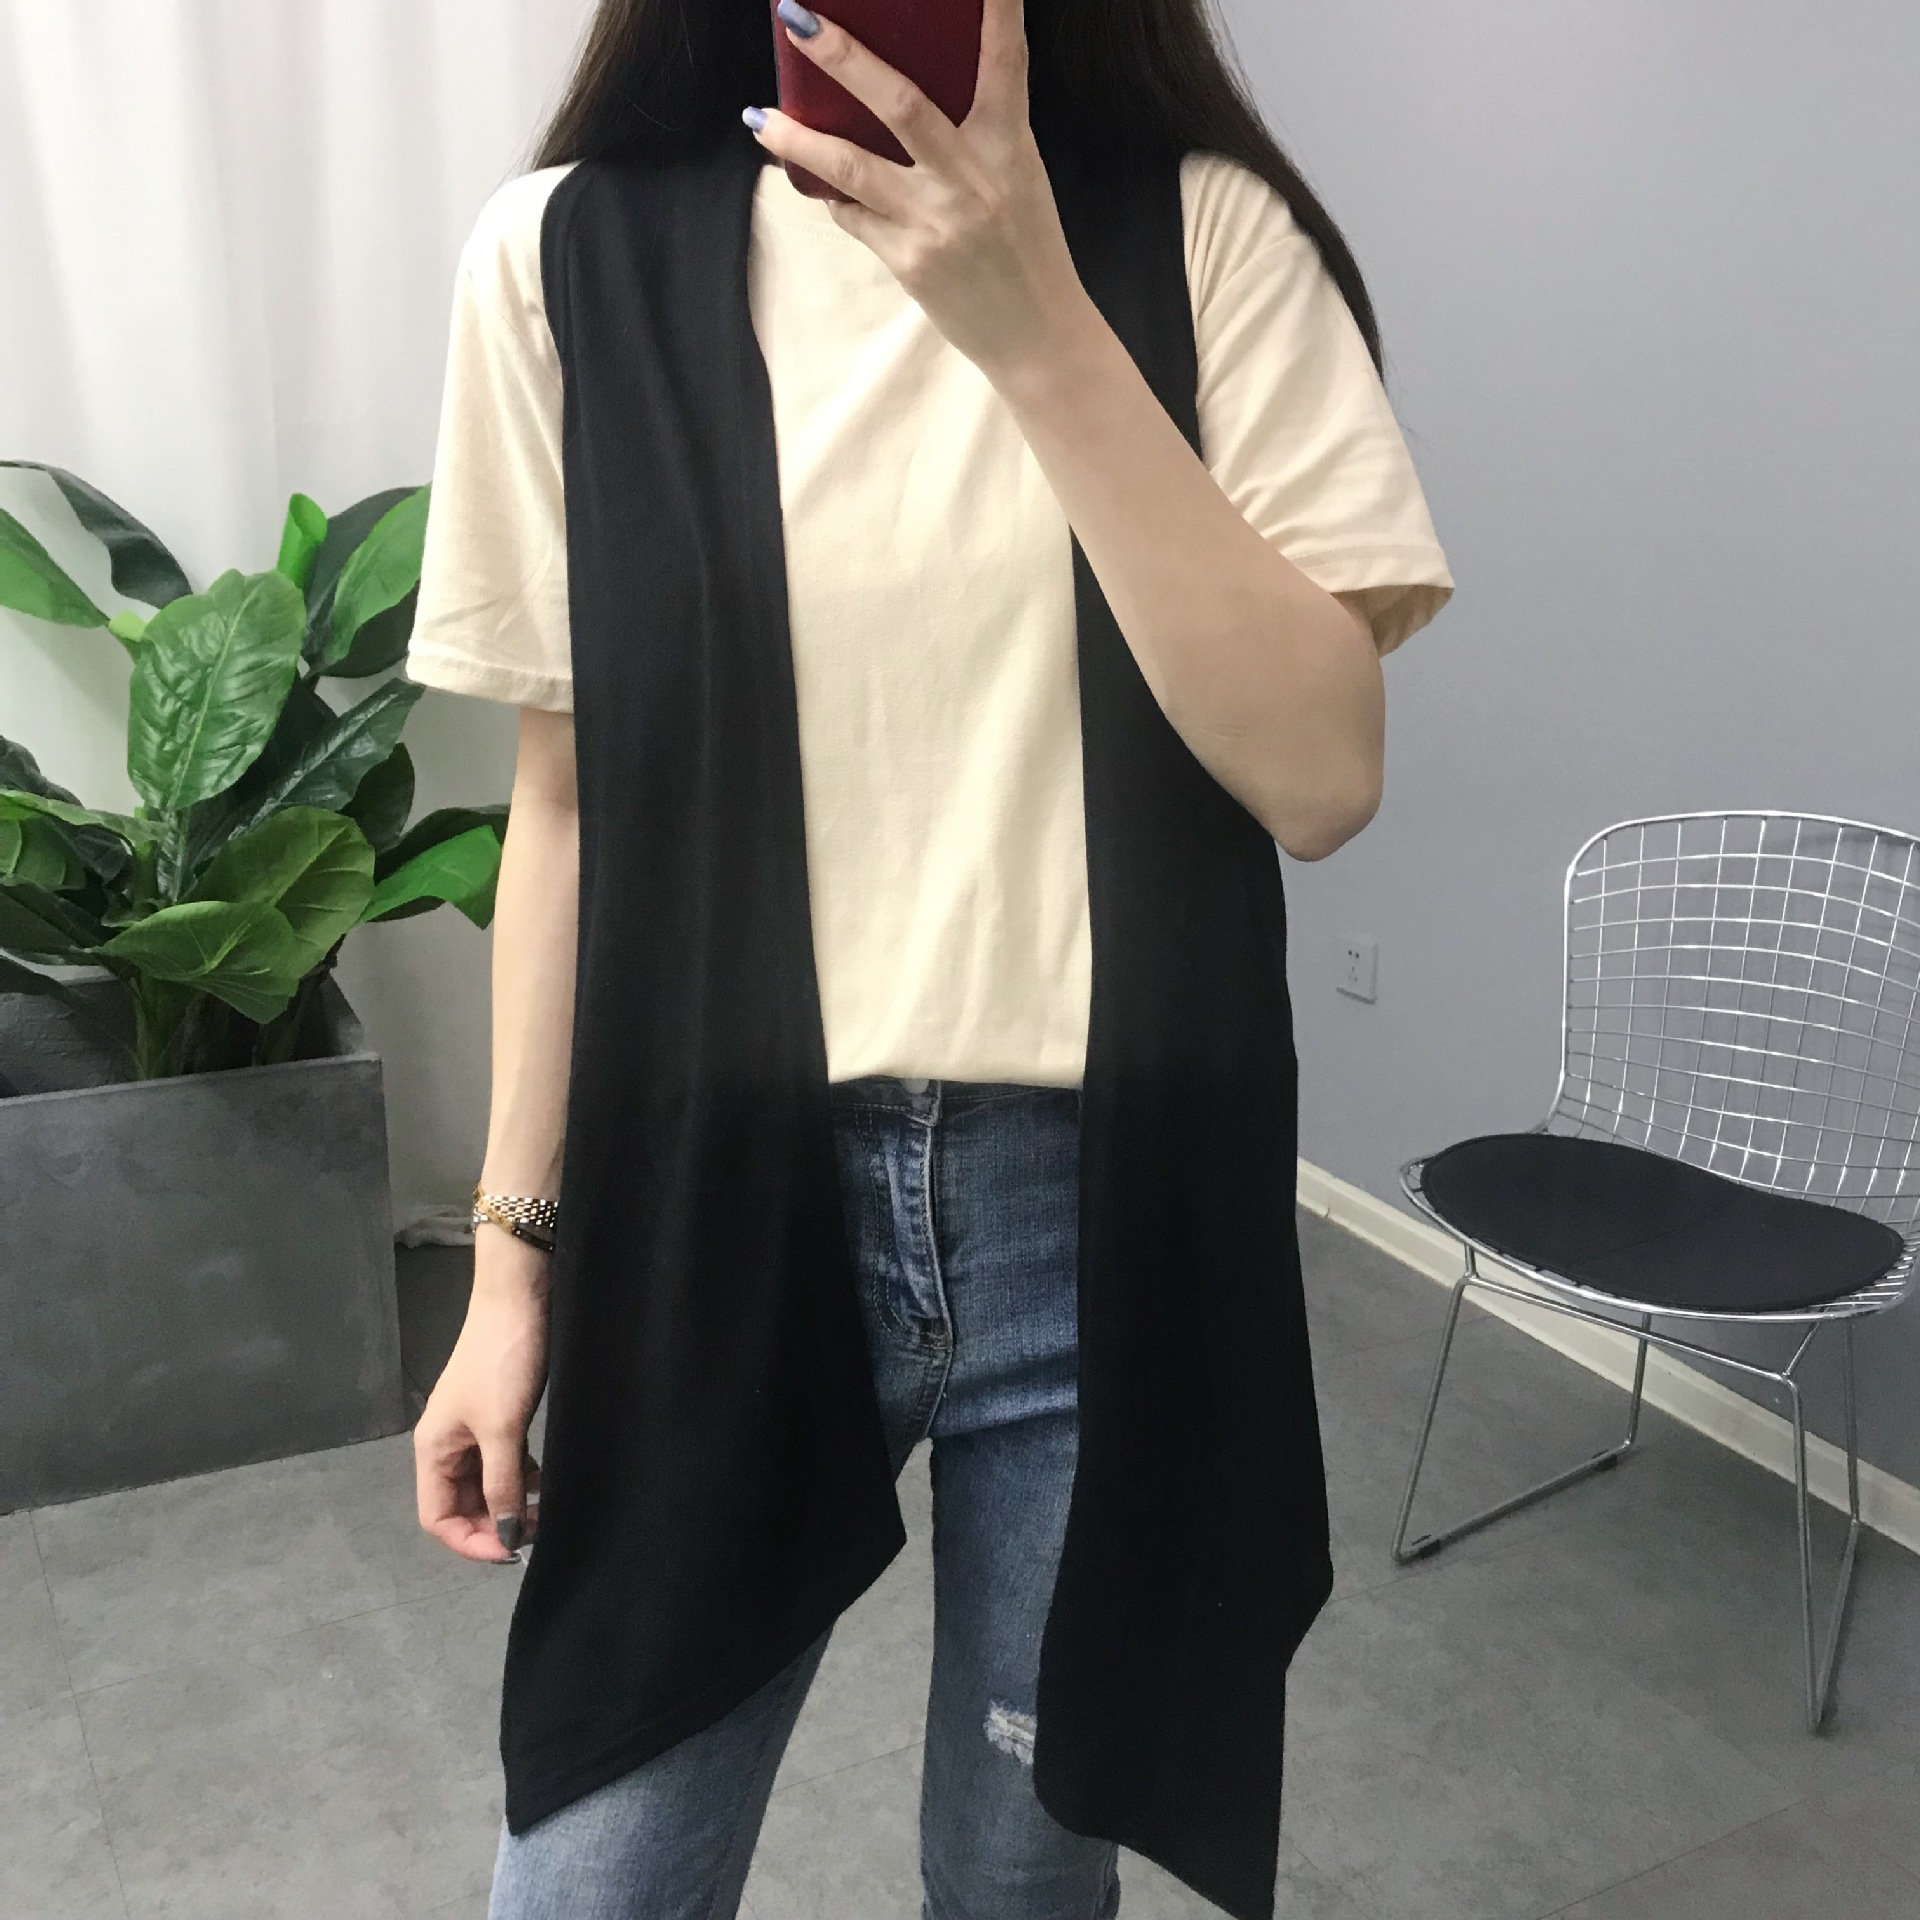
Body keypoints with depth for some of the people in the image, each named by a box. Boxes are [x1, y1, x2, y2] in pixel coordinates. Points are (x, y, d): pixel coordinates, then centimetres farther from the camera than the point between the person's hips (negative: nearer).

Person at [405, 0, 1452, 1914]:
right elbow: (566, 791, 3)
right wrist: (512, 1255, 5)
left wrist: (1034, 325, -21)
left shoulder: (1206, 231, -3)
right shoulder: (568, 253, 0)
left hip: (1109, 1201, 0)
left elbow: (1320, 771, -13)